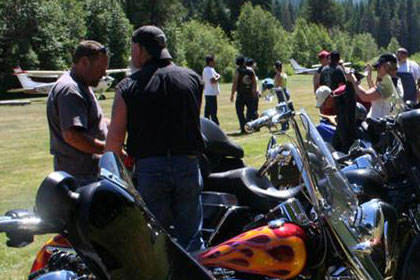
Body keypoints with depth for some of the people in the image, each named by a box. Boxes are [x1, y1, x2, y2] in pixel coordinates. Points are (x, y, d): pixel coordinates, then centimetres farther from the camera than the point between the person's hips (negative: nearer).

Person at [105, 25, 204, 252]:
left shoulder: (128, 87, -5)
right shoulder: (192, 79, 3)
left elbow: (115, 139, -8)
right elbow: (193, 121, 11)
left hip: (149, 168, -2)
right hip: (187, 165, 2)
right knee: (191, 239, 10)